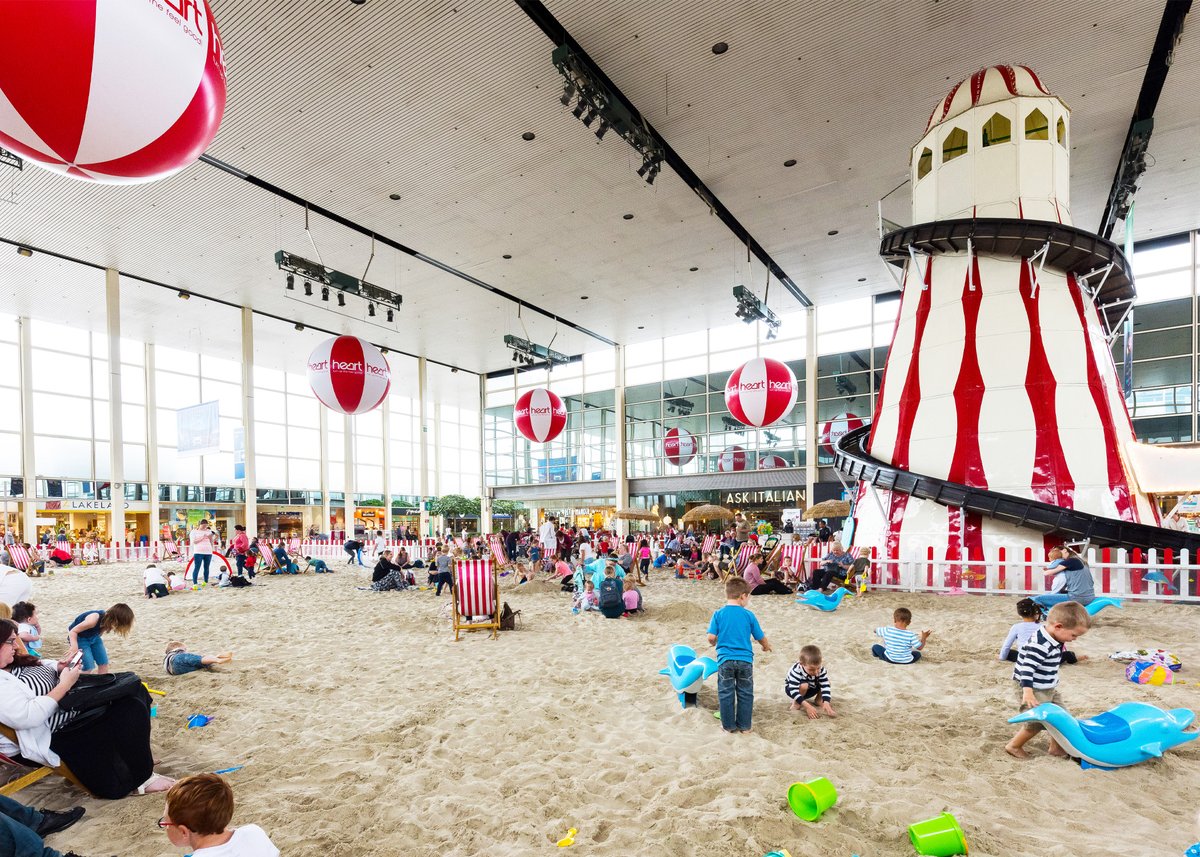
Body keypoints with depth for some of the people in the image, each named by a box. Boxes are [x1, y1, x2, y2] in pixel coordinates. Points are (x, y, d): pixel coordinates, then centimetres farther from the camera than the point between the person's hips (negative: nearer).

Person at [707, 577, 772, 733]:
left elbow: (711, 638, -9)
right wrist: (766, 646, 27)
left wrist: (714, 644, 15)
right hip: (745, 659, 0)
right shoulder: (749, 615, -4)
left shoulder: (719, 614, -6)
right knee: (745, 693, 15)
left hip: (725, 659, 0)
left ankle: (728, 725, 20)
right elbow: (761, 637, 4)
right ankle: (744, 725, 23)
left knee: (726, 694, 12)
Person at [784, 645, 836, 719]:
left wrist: (826, 703, -44)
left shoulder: (821, 669, -27)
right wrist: (807, 706, -50)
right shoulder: (796, 671, -40)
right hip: (791, 688, -4)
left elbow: (825, 686, -29)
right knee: (804, 686, -37)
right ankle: (796, 703, -10)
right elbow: (794, 691, -42)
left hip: (810, 688, 4)